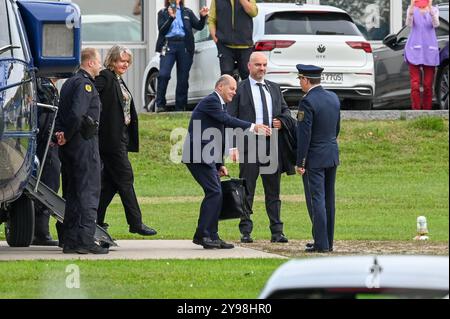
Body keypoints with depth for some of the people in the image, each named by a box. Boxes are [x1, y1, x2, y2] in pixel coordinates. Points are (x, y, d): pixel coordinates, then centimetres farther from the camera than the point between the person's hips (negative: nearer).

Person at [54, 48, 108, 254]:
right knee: (89, 192, -7)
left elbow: (60, 113, 12)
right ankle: (85, 241, -11)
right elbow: (76, 114, -24)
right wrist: (67, 136, -12)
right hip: (85, 144, -9)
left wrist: (60, 133, -2)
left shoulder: (69, 83, 18)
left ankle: (70, 241, 13)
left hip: (69, 145, 9)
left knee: (72, 193, 12)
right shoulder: (85, 84, -12)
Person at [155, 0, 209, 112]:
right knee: (163, 75, -16)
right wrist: (171, 17, -14)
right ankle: (160, 105, -9)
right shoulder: (163, 13, 12)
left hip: (184, 46, 2)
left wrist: (203, 17, -9)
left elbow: (199, 26, 10)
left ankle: (180, 107, 7)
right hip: (169, 45, -2)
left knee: (183, 78, 1)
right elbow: (162, 30, -1)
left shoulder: (187, 12, 16)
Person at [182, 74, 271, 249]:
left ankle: (211, 236, 11)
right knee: (214, 192, -14)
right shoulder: (211, 101, -10)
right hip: (198, 156, -10)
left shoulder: (217, 103, 21)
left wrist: (220, 165, 21)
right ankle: (203, 235, -11)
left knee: (215, 193, 8)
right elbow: (228, 120, -24)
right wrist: (252, 127, -27)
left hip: (207, 158, 10)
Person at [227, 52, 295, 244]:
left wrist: (282, 121, -2)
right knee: (247, 190, -1)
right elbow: (230, 119, -2)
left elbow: (286, 111, 23)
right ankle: (246, 231, 2)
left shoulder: (274, 89, 16)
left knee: (273, 190, 6)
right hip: (249, 146, -4)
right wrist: (233, 146, -11)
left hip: (272, 145, 4)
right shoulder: (239, 90, 1)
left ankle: (277, 231, 8)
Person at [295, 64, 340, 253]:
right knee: (328, 200, 13)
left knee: (316, 200, -5)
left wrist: (300, 163, -14)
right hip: (332, 156, 8)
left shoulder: (308, 102, -17)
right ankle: (328, 242, 18)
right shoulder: (334, 98, 8)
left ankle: (321, 243, -7)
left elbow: (304, 135, -18)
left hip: (314, 159, -8)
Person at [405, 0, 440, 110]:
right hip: (414, 50, -1)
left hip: (429, 51, 1)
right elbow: (409, 23, -17)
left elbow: (436, 24, -16)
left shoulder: (434, 10, 4)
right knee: (415, 85, -7)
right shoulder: (412, 9, 2)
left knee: (428, 86, 3)